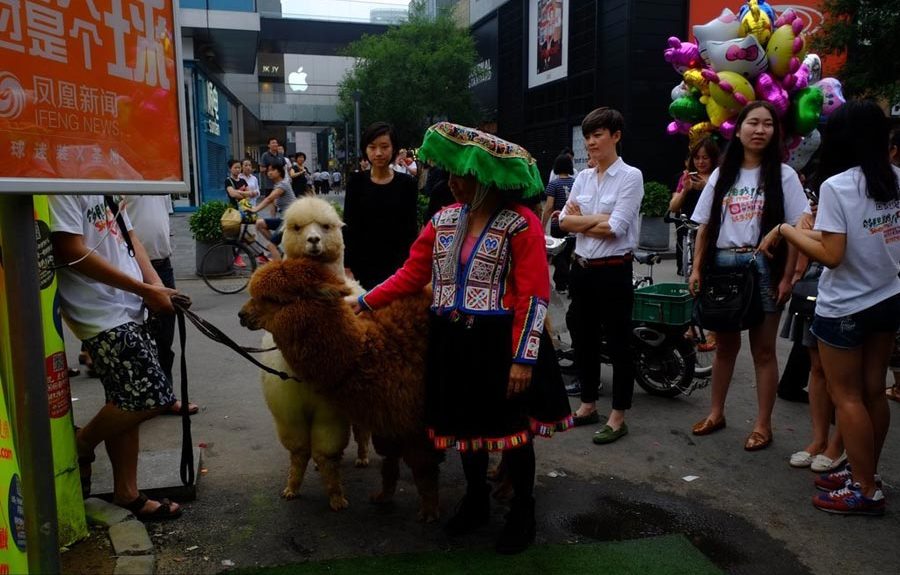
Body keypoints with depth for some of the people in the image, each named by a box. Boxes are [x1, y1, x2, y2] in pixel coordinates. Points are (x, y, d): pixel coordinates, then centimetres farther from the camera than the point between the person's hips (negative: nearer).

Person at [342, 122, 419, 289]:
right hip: (362, 266, 0)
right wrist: (347, 267, -4)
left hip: (397, 266, 0)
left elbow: (411, 230, 1)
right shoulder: (356, 182, 3)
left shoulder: (407, 183, 2)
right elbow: (348, 227, 2)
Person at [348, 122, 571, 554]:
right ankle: (476, 502, 39)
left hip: (500, 342, -5)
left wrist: (523, 358, -18)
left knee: (513, 430, 8)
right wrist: (366, 301, 2)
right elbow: (413, 273, 8)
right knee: (467, 425, 17)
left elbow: (533, 297, -15)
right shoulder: (444, 219, 5)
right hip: (454, 342, 6)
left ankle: (523, 512, 29)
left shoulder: (522, 224, -13)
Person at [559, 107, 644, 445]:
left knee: (618, 343, 4)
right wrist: (597, 219, -13)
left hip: (613, 270, -6)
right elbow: (564, 222, 1)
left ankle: (618, 417, 16)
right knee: (583, 339, 15)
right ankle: (588, 405, 30)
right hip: (582, 268, 7)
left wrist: (579, 220, -6)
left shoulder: (630, 176, -8)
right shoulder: (583, 177, 9)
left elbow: (615, 229, -17)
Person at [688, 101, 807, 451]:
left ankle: (763, 425, 15)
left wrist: (786, 277, -9)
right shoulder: (721, 175, 9)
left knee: (763, 349, 4)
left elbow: (796, 229, -3)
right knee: (725, 345, 13)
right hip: (722, 265, 3)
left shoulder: (783, 175, 0)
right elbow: (705, 226, 9)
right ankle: (716, 413, 26)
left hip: (763, 267, -3)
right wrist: (697, 269, 1)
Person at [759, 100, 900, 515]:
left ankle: (865, 490, 13)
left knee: (846, 396, 5)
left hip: (844, 308, -7)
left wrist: (784, 230, -12)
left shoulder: (835, 185, -19)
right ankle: (865, 473, 29)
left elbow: (832, 255, -23)